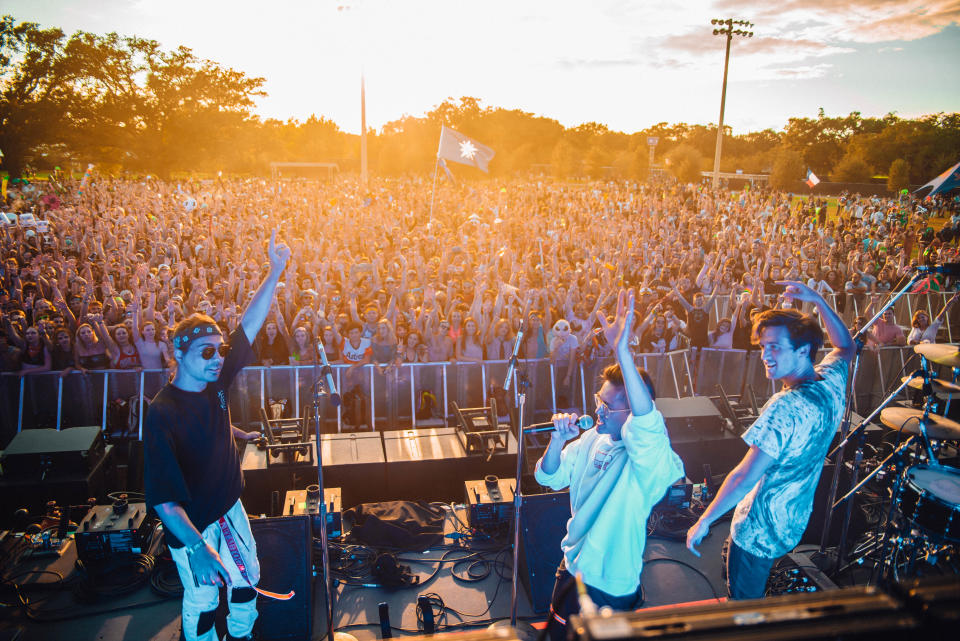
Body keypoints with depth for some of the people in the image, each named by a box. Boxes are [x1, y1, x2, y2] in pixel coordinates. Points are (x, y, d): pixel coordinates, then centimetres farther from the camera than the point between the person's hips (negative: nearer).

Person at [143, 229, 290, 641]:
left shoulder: (216, 380, -9)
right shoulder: (162, 412, -29)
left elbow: (249, 325, -8)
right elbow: (160, 494, -33)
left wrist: (276, 271, -13)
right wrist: (197, 547, -43)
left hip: (229, 507, 7)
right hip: (189, 524, -7)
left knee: (247, 580, 23)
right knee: (202, 601, 13)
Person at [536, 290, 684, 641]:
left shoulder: (648, 455, -28)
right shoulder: (593, 438, -5)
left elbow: (646, 423, -52)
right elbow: (550, 477, 3)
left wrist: (622, 351, -62)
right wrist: (559, 440, -19)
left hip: (608, 586, -7)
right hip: (573, 567, 7)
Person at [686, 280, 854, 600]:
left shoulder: (786, 407, -31)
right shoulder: (831, 382, -6)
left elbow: (745, 477, -29)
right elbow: (846, 347, 19)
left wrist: (704, 521, -20)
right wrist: (818, 301, 16)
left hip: (759, 530, -8)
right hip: (795, 522, 8)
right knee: (756, 598, 28)